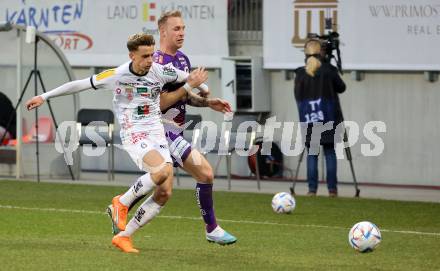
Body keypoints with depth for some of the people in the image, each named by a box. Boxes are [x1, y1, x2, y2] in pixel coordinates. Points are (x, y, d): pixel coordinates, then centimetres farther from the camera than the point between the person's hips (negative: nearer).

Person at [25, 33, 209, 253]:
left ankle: (123, 236, 3)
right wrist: (45, 96, 2)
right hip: (133, 135, -5)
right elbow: (81, 84, -1)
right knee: (162, 170, -32)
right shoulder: (117, 76, -9)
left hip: (157, 134, 5)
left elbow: (192, 78, 17)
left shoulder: (160, 72, -2)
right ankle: (122, 202, -9)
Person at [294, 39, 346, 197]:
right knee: (330, 154, 4)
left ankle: (312, 189, 0)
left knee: (312, 155, 5)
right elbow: (341, 88, 8)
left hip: (309, 123, 1)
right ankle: (332, 188, 2)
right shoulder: (328, 71, -5)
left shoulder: (300, 74, -1)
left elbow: (297, 96, 7)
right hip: (328, 121, -1)